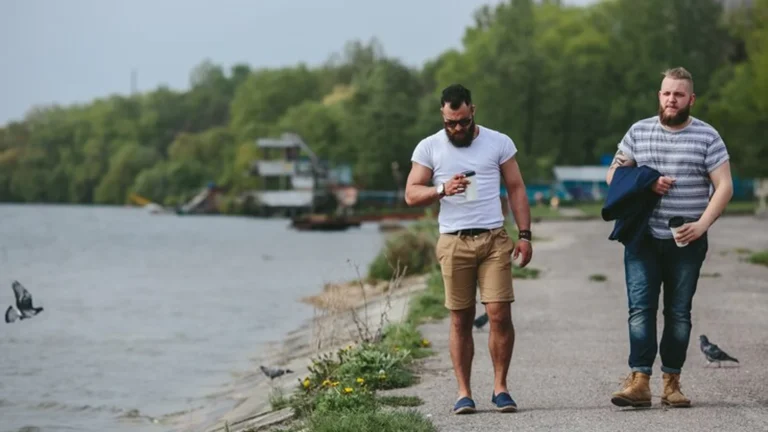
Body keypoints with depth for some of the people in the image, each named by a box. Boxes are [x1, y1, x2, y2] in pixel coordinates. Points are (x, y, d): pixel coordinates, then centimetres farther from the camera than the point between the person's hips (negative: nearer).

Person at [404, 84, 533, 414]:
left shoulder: (499, 142, 7)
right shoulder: (429, 147, 5)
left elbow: (516, 189, 8)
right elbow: (411, 194, 2)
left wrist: (524, 234, -1)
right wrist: (442, 190, -16)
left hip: (494, 239, 0)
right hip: (454, 242, 0)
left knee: (500, 314, -7)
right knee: (460, 320, 2)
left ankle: (500, 387, 5)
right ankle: (464, 393, 7)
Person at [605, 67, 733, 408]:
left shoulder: (707, 136, 0)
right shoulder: (639, 132, 7)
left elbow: (724, 186, -4)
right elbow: (613, 174, 10)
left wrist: (701, 225, -17)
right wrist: (646, 184, -9)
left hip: (686, 241, -1)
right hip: (643, 237, 1)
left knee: (679, 313, 4)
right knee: (641, 308, -8)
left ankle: (672, 382, 11)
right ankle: (639, 381, -11)